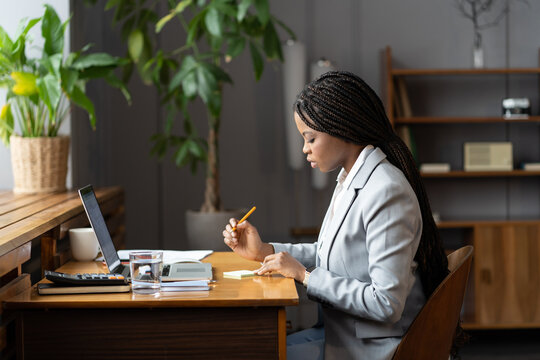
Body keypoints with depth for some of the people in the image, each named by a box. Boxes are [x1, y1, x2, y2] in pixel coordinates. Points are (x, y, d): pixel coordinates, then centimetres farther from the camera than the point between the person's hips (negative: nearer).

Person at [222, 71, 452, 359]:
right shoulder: (349, 180, 9)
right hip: (340, 333, 9)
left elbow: (386, 304, -26)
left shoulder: (386, 193, -23)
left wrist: (305, 276, -19)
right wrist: (264, 251, 11)